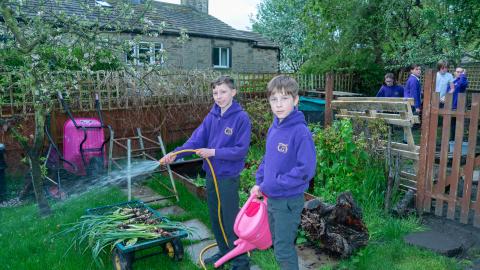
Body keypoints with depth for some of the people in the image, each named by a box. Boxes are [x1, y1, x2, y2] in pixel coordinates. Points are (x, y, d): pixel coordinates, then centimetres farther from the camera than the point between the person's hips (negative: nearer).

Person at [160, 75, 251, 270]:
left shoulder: (241, 118, -13)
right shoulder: (211, 116, 4)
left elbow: (241, 150, -16)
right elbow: (196, 139, -4)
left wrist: (214, 152, -19)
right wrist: (175, 154, -18)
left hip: (229, 177, -6)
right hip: (211, 174, 7)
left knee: (231, 221, 1)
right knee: (215, 218, 18)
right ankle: (225, 252, 37)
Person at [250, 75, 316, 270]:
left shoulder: (300, 131, -20)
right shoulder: (273, 128, 3)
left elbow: (305, 170, -24)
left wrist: (271, 185, -20)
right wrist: (260, 182, 3)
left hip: (289, 200, -7)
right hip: (272, 198, 8)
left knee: (283, 249, 3)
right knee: (278, 243, 22)